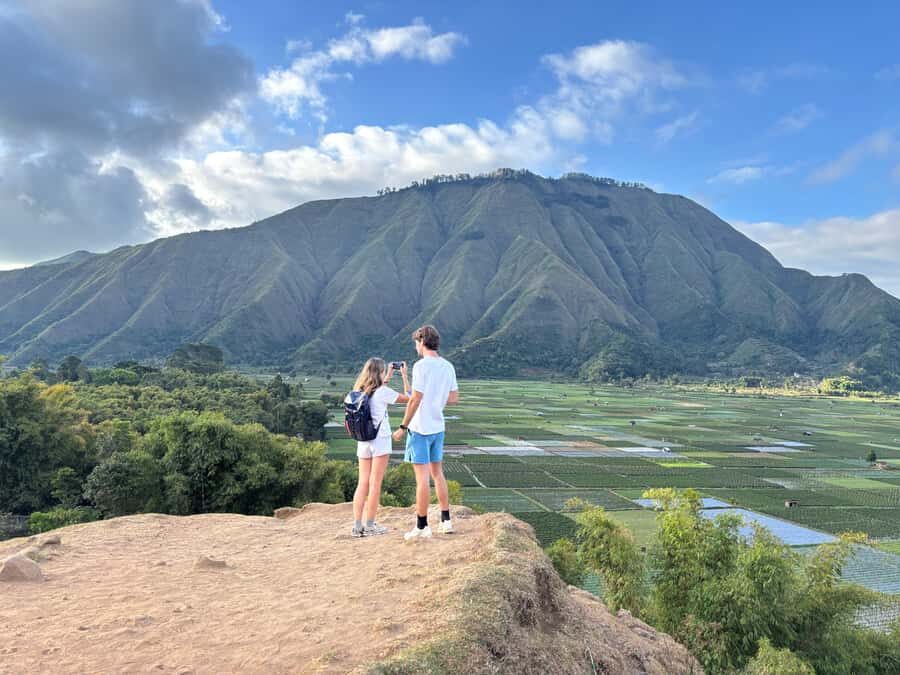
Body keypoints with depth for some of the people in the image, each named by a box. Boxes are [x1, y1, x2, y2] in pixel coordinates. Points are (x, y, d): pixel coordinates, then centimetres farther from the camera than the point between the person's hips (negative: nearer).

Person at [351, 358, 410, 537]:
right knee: (375, 483, 1)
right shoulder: (383, 392, -11)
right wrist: (404, 375, 7)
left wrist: (387, 378, 33)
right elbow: (407, 398, -2)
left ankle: (357, 525, 7)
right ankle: (370, 526, 5)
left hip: (363, 441, 6)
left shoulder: (360, 392, 8)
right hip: (380, 441, -6)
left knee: (362, 483, 8)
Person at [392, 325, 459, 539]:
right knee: (437, 473, 17)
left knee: (422, 477, -2)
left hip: (420, 428, -7)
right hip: (438, 427, 7)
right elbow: (454, 398, 10)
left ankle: (422, 526, 5)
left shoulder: (421, 366, -15)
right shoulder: (448, 366, 6)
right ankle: (446, 521, 21)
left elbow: (415, 399, -17)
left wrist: (403, 427, -11)